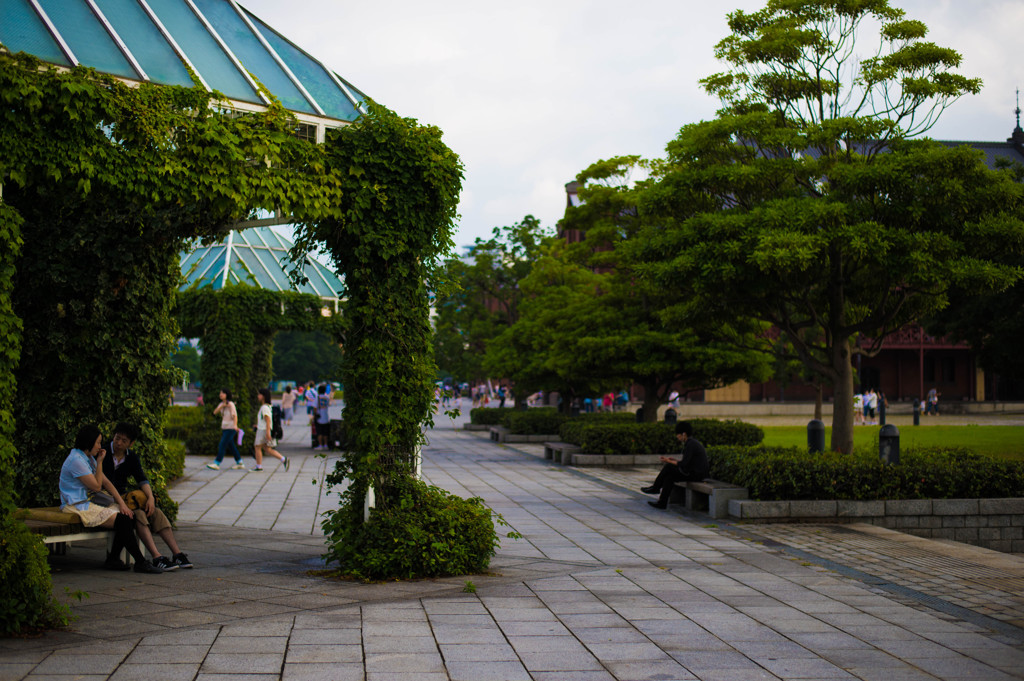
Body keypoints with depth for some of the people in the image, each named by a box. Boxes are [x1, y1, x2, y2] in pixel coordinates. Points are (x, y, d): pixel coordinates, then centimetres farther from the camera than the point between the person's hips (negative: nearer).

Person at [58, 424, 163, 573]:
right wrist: (100, 462, -6)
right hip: (76, 507, -9)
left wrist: (121, 503, 1)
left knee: (128, 516, -8)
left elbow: (106, 482, 11)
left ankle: (113, 559, -3)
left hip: (87, 503, 9)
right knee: (122, 521, -21)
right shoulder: (76, 460, -16)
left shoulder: (89, 458, 15)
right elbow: (97, 486, -13)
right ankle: (141, 563, -16)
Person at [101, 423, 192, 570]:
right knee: (138, 514, -31)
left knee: (156, 513, -14)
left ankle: (177, 554, -19)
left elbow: (142, 479, -1)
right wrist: (120, 502, -31)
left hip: (124, 496, 7)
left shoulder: (132, 458, 10)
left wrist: (150, 497, -22)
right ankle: (157, 557, -40)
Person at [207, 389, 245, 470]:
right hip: (224, 428, 8)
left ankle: (216, 464, -12)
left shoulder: (231, 404, -11)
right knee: (231, 447, 11)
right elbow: (215, 412, 0)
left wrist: (235, 425, -35)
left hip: (230, 428, -8)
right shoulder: (221, 404, 12)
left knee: (222, 445, -12)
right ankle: (240, 464, 17)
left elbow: (235, 415, -19)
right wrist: (222, 406, -16)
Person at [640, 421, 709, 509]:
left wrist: (669, 461, -7)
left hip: (695, 474, -9)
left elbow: (683, 464, -21)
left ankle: (655, 488, 5)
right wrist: (674, 460, 8)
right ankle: (662, 502, 4)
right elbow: (687, 461, 19)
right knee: (669, 476, 4)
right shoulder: (693, 442, 13)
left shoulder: (690, 445, -19)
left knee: (668, 467, -8)